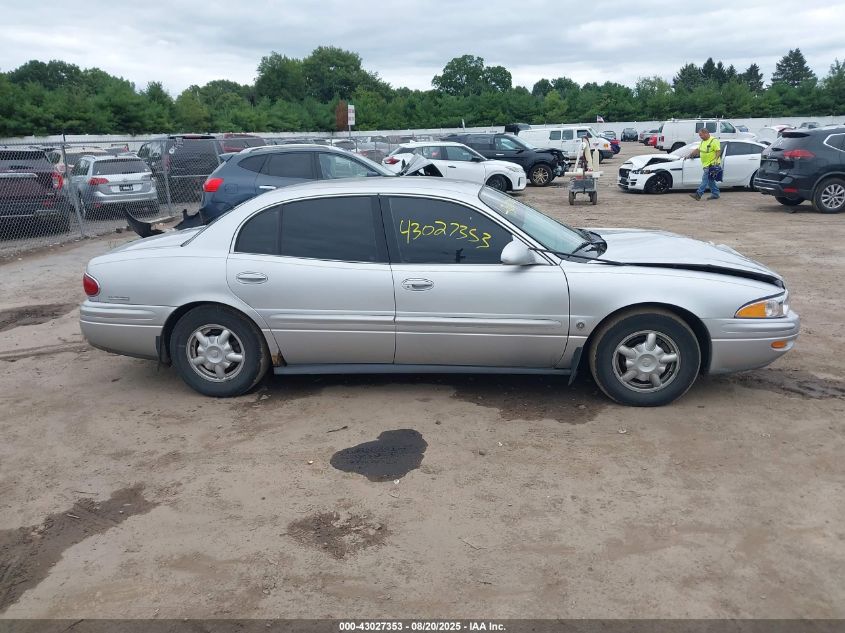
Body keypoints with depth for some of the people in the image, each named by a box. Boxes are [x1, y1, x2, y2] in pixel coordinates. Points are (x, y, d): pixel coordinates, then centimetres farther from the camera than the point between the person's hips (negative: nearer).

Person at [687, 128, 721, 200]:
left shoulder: (714, 141, -12)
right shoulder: (703, 142, 15)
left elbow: (718, 151, -17)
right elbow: (698, 150, 23)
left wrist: (716, 160, -28)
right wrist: (690, 155, 15)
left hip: (712, 164, -9)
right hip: (706, 164, 9)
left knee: (705, 178, -12)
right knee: (710, 180, 11)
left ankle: (698, 194, -16)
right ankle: (715, 194, 17)